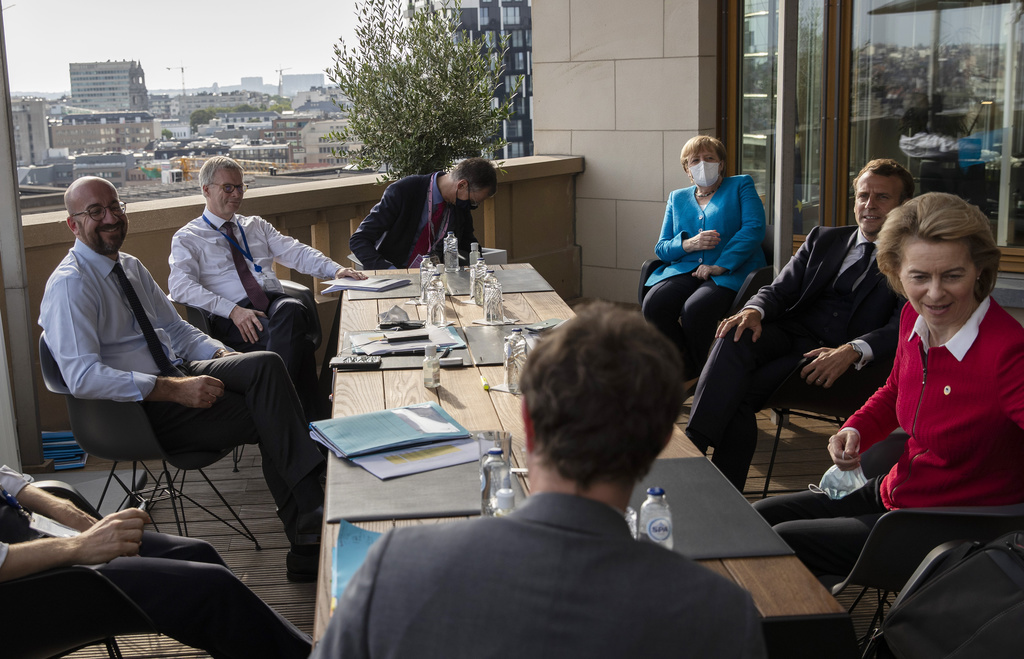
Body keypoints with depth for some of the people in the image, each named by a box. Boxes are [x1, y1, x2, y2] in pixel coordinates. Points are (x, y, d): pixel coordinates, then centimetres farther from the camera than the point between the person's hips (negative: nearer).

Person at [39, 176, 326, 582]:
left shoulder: (131, 267, 15)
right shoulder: (69, 285, -12)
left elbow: (175, 327, 21)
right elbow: (82, 378, -23)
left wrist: (221, 355, -1)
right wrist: (174, 390, -28)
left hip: (178, 374, 8)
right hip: (138, 409, -8)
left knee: (266, 365, -20)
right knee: (269, 417, -22)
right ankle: (308, 537, -14)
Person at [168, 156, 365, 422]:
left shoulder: (256, 226, 28)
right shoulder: (187, 238, 12)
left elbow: (295, 252, 16)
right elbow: (180, 286, -5)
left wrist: (335, 269, -4)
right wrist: (233, 310, -18)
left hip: (276, 303, 4)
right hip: (232, 320, -4)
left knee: (291, 312, -36)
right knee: (297, 342, -35)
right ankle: (314, 413, -30)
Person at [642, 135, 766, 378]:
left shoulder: (741, 186, 14)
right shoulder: (677, 198, 25)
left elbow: (754, 229, -3)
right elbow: (661, 248, 18)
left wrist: (720, 266, -15)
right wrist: (689, 244, -5)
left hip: (731, 271, -4)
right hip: (684, 270, 4)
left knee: (694, 309, -36)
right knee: (653, 304, -29)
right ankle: (686, 372, -13)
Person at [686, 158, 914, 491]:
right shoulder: (823, 239, 22)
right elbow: (780, 290, 14)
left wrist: (852, 351, -28)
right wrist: (754, 310, -11)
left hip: (836, 355, -4)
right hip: (792, 333, 4)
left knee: (740, 391, -28)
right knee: (735, 337, -30)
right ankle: (692, 444, -39)